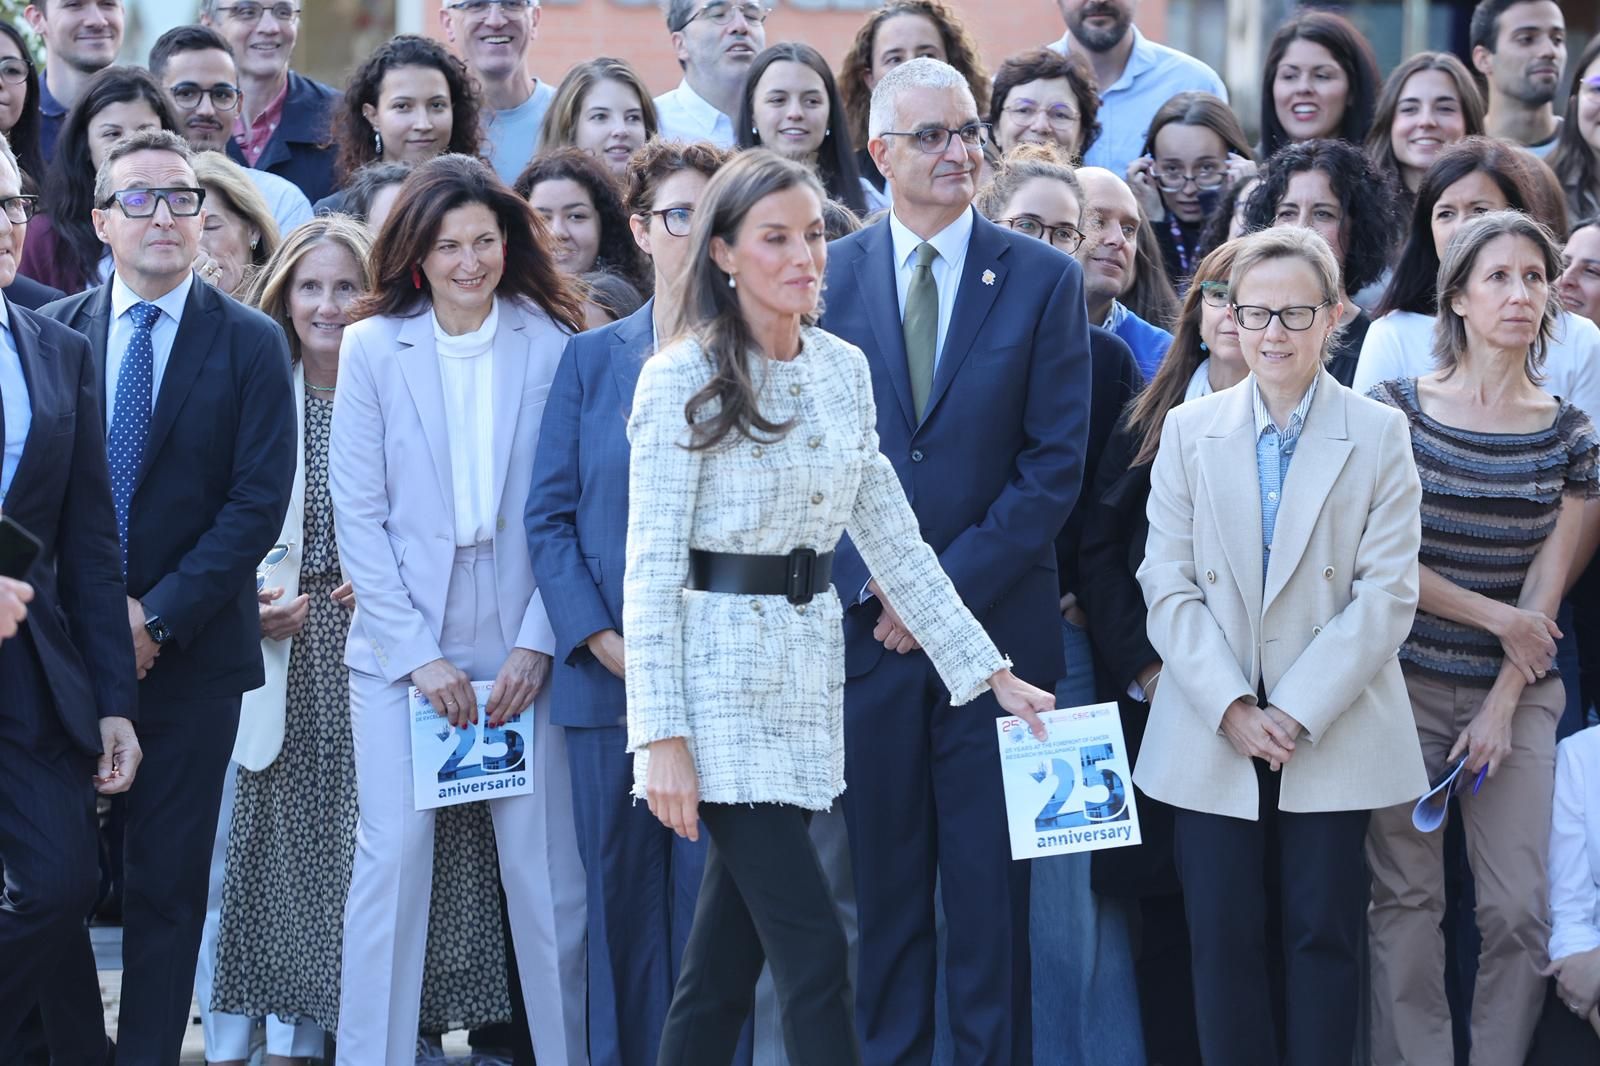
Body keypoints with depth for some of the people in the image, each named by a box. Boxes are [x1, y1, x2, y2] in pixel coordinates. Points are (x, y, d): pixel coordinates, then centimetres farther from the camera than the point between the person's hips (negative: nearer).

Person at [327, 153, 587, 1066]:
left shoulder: (553, 345, 1)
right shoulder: (374, 348, 1)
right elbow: (358, 514, 0)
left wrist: (537, 644, -8)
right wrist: (419, 653, -7)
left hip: (522, 643, 0)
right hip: (401, 641, 0)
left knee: (546, 863, -1)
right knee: (394, 855, -3)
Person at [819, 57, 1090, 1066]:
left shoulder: (1045, 280, 1)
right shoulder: (828, 276, 5)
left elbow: (1056, 463, -3)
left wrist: (948, 587, -10)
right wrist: (871, 585, -9)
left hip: (996, 625, -1)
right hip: (863, 629, 1)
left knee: (992, 886, 2)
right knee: (883, 879, 5)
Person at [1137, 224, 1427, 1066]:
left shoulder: (1379, 436, 1)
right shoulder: (1188, 432, 6)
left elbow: (1387, 595, -5)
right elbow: (1169, 588, 1)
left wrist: (1300, 712, -13)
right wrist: (1231, 709, -12)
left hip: (1332, 735, -1)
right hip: (1213, 736, 1)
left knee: (1322, 934, 2)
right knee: (1224, 936, 1)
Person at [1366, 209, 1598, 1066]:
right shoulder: (1396, 408, -2)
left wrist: (1502, 707, -6)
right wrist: (1496, 618, -8)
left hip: (1517, 694, 2)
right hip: (1407, 681, -2)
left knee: (1518, 906, -6)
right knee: (1406, 897, -2)